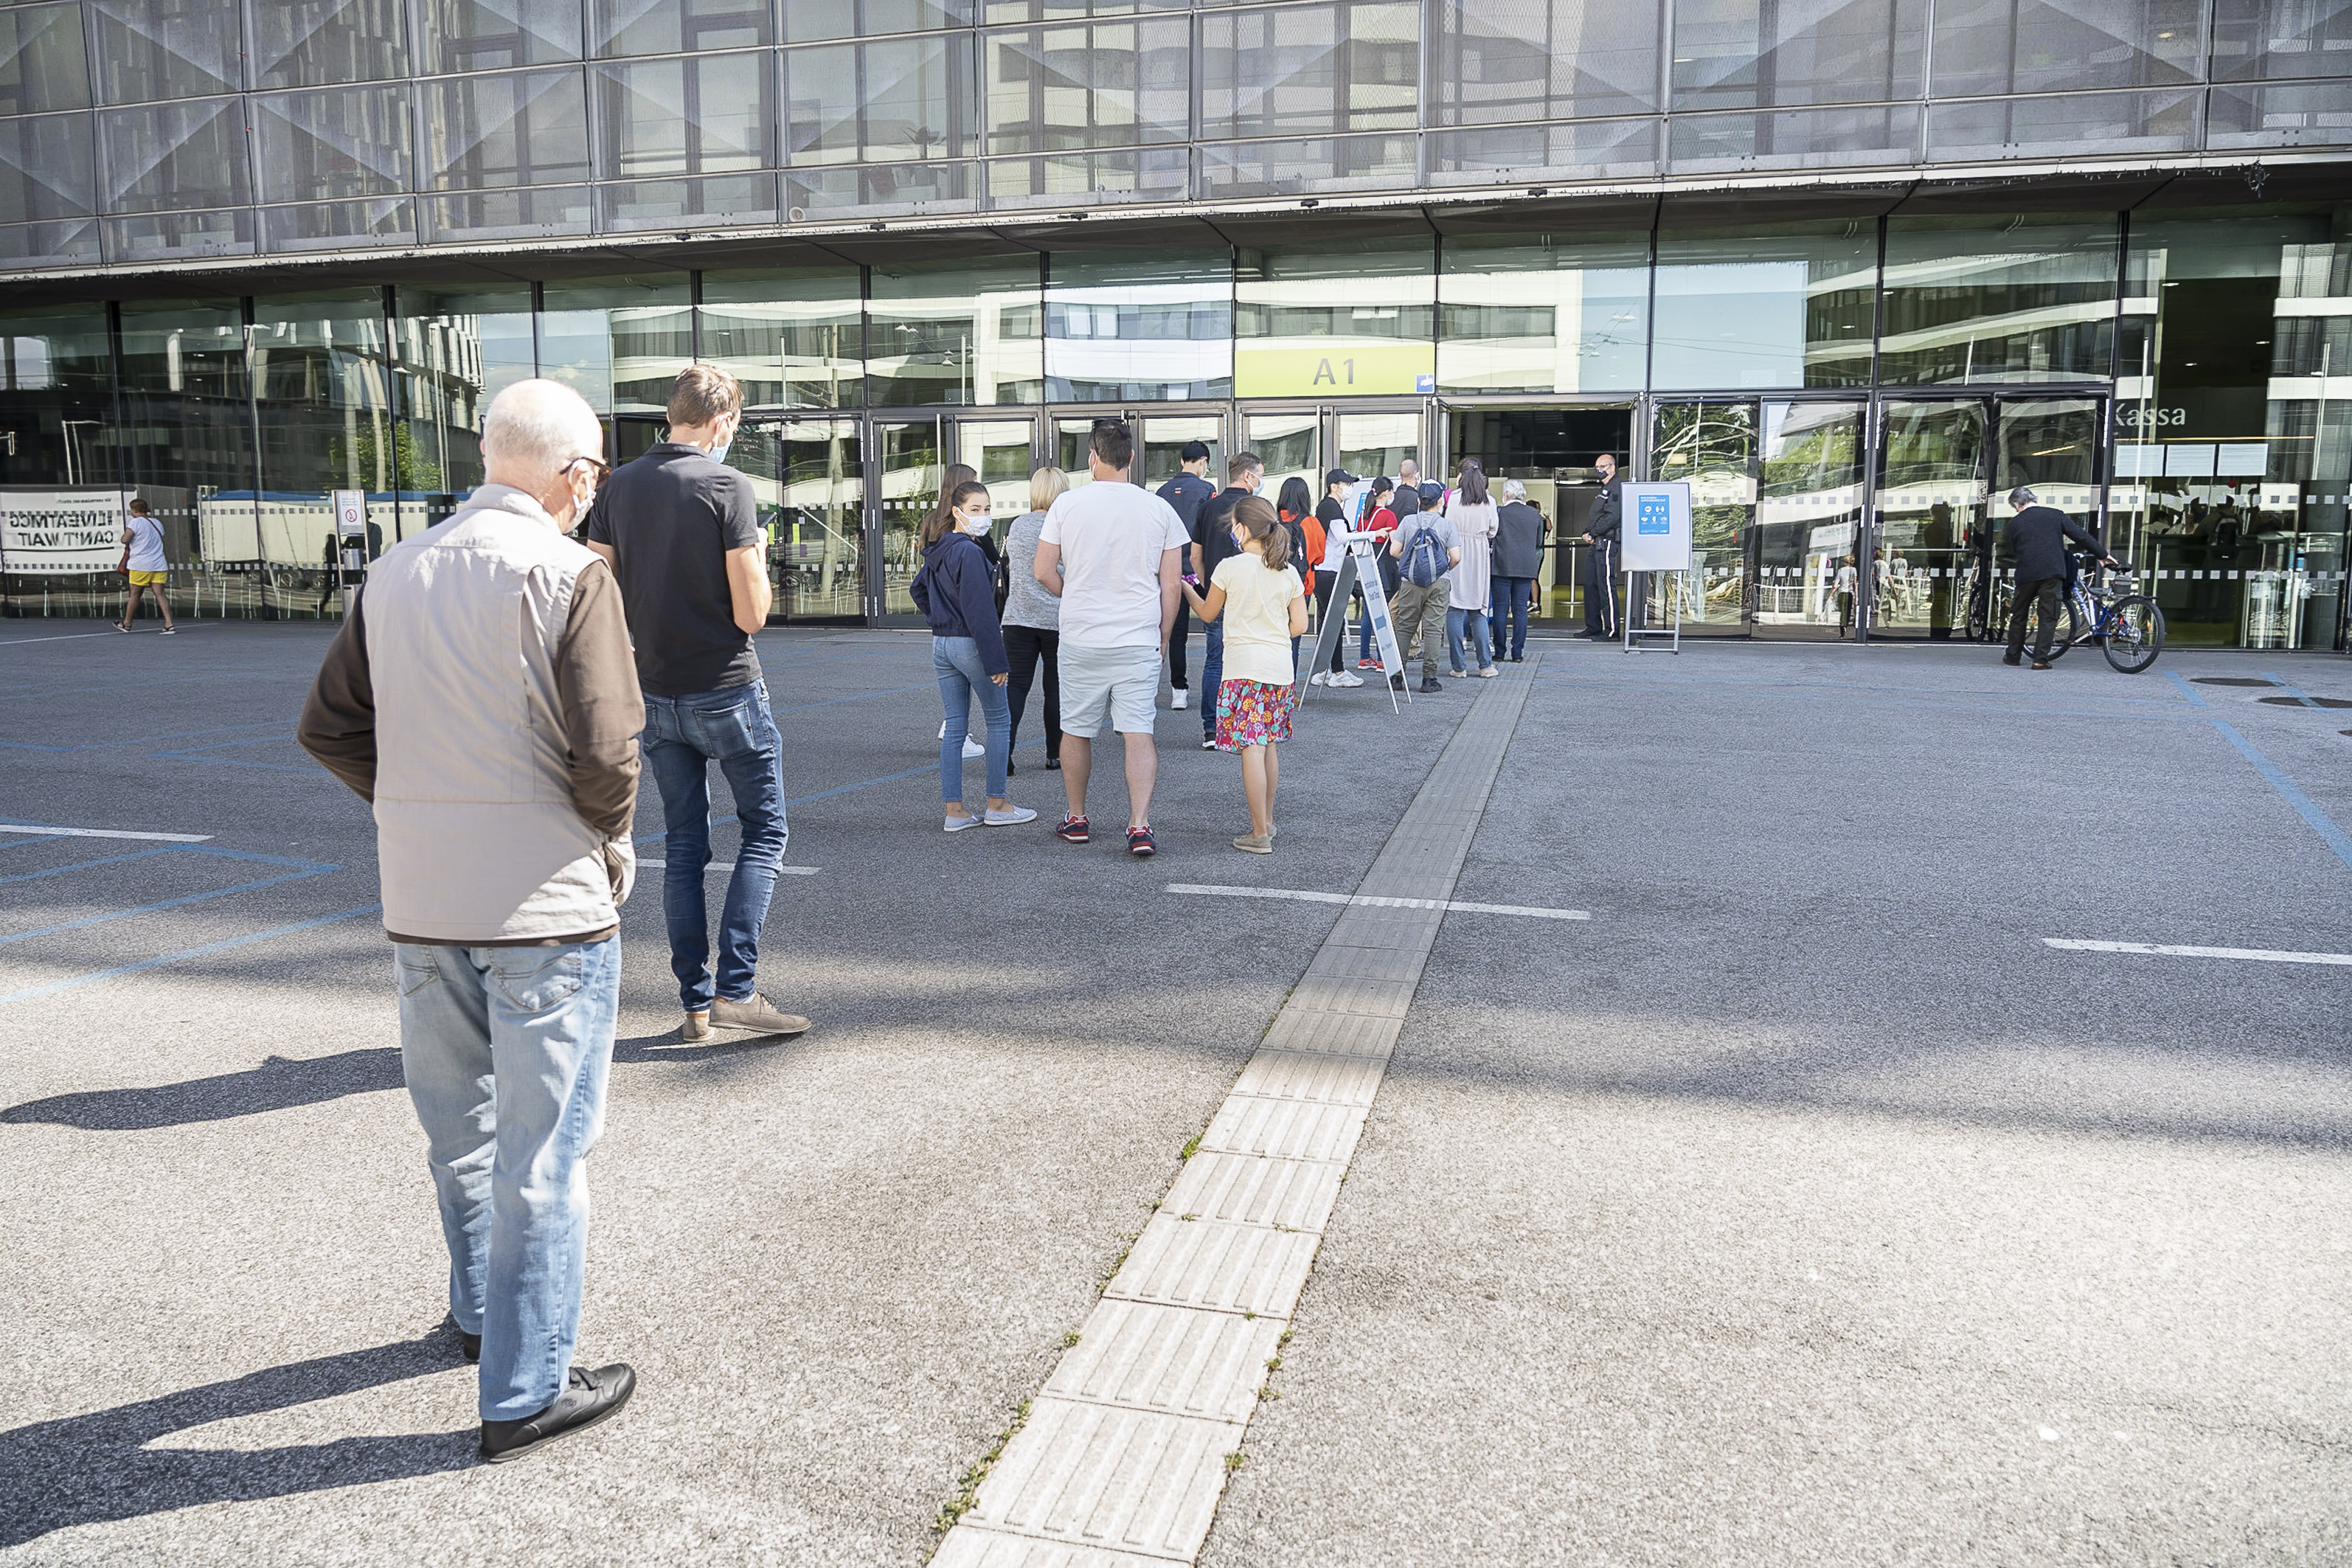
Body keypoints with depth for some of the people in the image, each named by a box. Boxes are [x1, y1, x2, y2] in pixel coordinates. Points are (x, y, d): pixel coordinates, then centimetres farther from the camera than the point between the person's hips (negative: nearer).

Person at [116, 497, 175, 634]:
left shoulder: (136, 522, -7)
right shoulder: (157, 523, 14)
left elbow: (125, 539, -14)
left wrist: (125, 535, 9)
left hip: (140, 565, -5)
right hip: (159, 565, 5)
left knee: (134, 594, 7)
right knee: (160, 593, -2)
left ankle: (126, 624, 21)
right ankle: (169, 624, -14)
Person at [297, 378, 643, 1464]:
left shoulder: (396, 572, 6)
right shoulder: (568, 576, -14)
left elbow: (328, 729, 7)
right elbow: (604, 750, -20)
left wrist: (421, 807, 12)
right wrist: (611, 841, -3)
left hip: (420, 901, 7)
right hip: (544, 903, -6)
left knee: (456, 1122, 22)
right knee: (542, 1148, 4)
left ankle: (480, 1314, 42)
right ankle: (523, 1392, 13)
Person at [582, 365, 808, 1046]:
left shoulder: (618, 486, 5)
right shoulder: (726, 486, -12)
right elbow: (750, 613, -14)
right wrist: (757, 556, 3)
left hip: (655, 695, 6)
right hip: (725, 690, -5)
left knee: (683, 846, 11)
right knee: (766, 829, 7)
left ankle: (695, 1003, 15)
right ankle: (735, 989, -2)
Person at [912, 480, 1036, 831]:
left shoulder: (938, 550, 10)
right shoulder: (969, 552, -18)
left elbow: (917, 589, 26)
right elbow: (979, 610, -22)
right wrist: (997, 661, -21)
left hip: (940, 644, 8)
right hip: (970, 644, -8)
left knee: (955, 727, 10)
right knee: (999, 721, 5)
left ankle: (954, 810, 10)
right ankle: (997, 806, 9)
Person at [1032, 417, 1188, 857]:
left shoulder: (1067, 504, -3)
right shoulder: (1158, 508, 0)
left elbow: (1043, 572, 0)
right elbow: (1170, 584, 2)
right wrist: (1163, 638, 13)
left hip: (1081, 639, 0)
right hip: (1140, 640, 0)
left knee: (1076, 731, 13)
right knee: (1138, 733, 1)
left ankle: (1077, 820, 25)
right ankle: (1140, 826, -8)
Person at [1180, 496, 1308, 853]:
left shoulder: (1229, 567, -6)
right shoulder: (1288, 573, 6)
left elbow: (1208, 614, 8)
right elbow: (1300, 625, 7)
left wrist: (1187, 589, 27)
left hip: (1245, 667, -5)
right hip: (1281, 668, 5)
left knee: (1251, 750, -6)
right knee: (1268, 746, 16)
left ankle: (1259, 835, -6)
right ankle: (1267, 820, 27)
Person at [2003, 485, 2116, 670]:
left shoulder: (2015, 523, 4)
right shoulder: (2055, 515, 5)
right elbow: (2081, 536, 7)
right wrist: (2103, 555, 16)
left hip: (2026, 574, 0)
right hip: (2052, 573, 0)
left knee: (2019, 615, 14)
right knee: (2049, 617, 3)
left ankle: (2013, 655, 21)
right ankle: (2040, 659, -3)